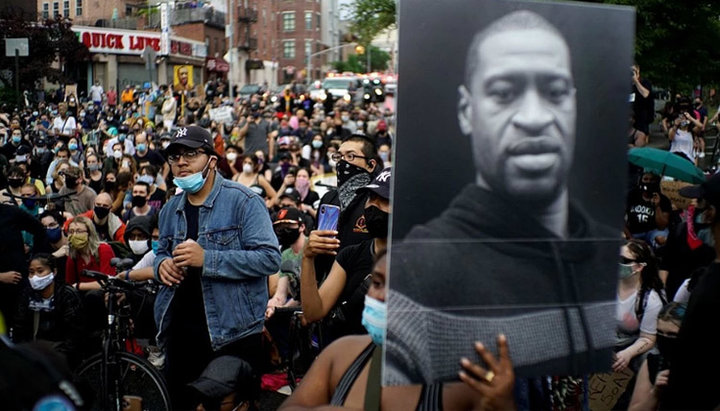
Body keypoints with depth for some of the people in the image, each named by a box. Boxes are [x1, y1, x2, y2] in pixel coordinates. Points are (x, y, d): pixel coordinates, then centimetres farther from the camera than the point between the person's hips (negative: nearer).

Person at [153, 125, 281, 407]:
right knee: (181, 402, 16)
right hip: (180, 333, 6)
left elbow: (270, 258, -18)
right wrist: (162, 265, 1)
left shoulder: (244, 202, -9)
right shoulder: (171, 209, 12)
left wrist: (206, 259, -24)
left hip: (233, 335, -6)